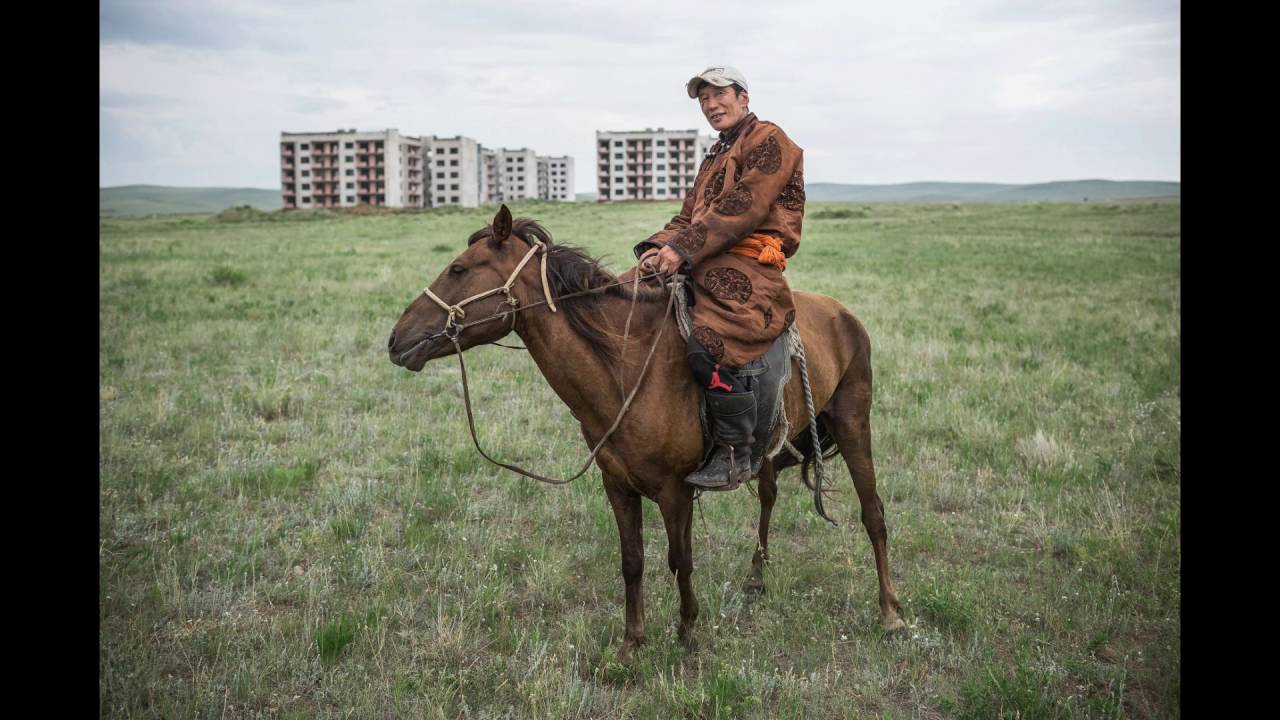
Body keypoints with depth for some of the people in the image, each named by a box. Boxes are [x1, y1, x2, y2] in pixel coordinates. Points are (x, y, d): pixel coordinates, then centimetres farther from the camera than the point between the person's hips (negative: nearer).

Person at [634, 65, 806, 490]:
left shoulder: (768, 140, 1)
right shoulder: (716, 156, 30)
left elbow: (741, 208, -13)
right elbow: (688, 216, 21)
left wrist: (683, 249, -19)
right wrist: (658, 247, 0)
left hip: (747, 267, -9)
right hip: (702, 266, 9)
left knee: (710, 347, -31)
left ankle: (735, 456, -16)